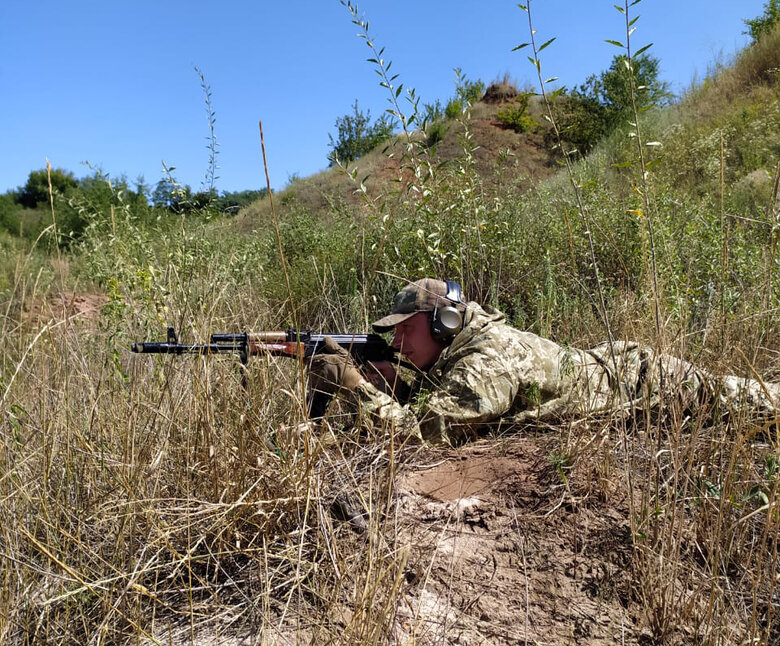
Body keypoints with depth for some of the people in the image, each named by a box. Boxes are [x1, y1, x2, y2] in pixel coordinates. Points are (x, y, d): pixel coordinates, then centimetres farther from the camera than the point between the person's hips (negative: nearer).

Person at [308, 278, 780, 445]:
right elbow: (424, 397, -2)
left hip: (632, 381, -6)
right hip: (602, 364, 6)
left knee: (715, 395, 15)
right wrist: (383, 376, -20)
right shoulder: (457, 342, -8)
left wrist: (353, 383, -39)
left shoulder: (486, 368, -36)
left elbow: (420, 427, -39)